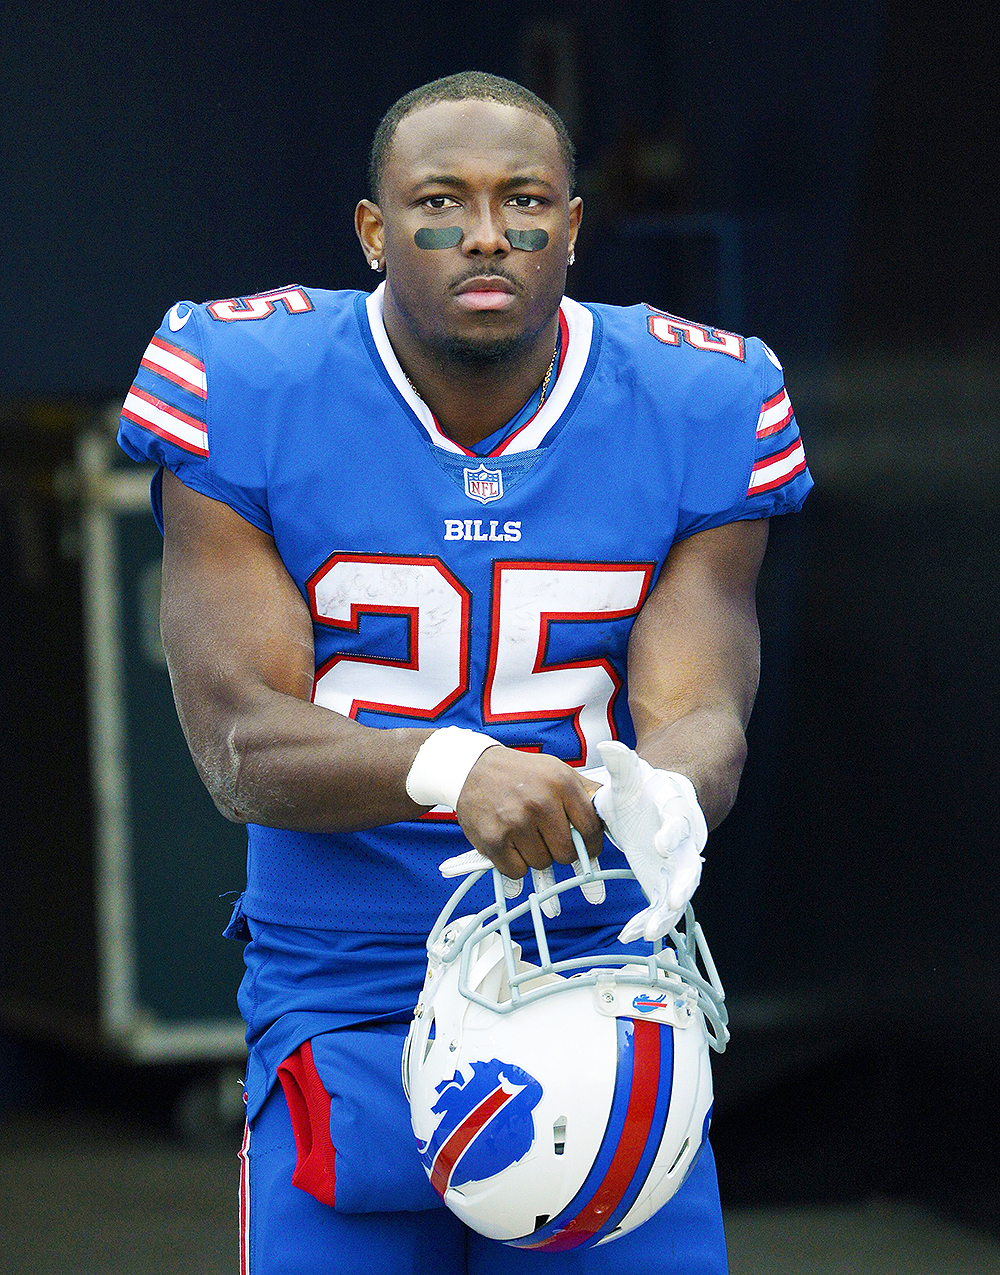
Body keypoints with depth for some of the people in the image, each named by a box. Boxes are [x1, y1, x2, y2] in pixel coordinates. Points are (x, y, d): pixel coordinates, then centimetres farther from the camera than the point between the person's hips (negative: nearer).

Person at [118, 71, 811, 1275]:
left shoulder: (694, 416, 0)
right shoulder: (249, 401, -7)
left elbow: (698, 714, -5)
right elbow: (240, 745, -13)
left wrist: (662, 800, -31)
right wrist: (450, 768, -33)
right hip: (343, 1018, -1)